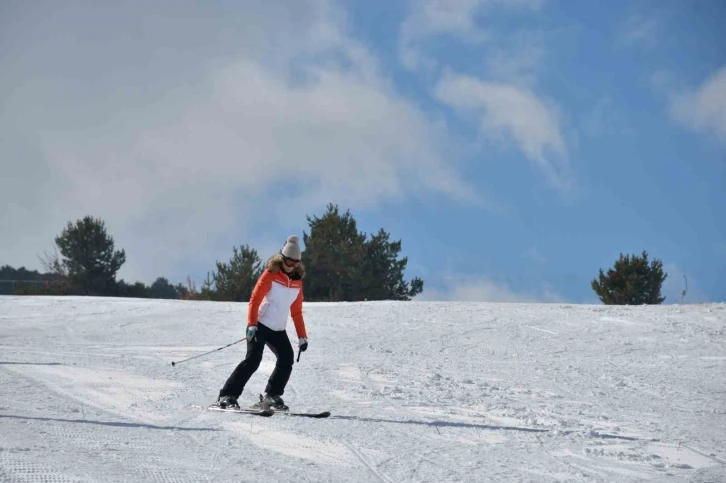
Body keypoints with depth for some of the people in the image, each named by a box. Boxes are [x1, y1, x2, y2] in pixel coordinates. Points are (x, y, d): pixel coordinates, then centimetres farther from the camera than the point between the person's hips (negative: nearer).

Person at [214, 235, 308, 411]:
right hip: (260, 325, -6)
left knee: (287, 360, -9)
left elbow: (297, 311, 17)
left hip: (279, 330, 6)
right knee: (253, 360, -15)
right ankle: (227, 396, -13)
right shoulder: (271, 274, -8)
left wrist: (302, 336, 12)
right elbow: (255, 299, -13)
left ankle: (272, 396, 5)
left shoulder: (297, 281, 8)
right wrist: (252, 324, -24)